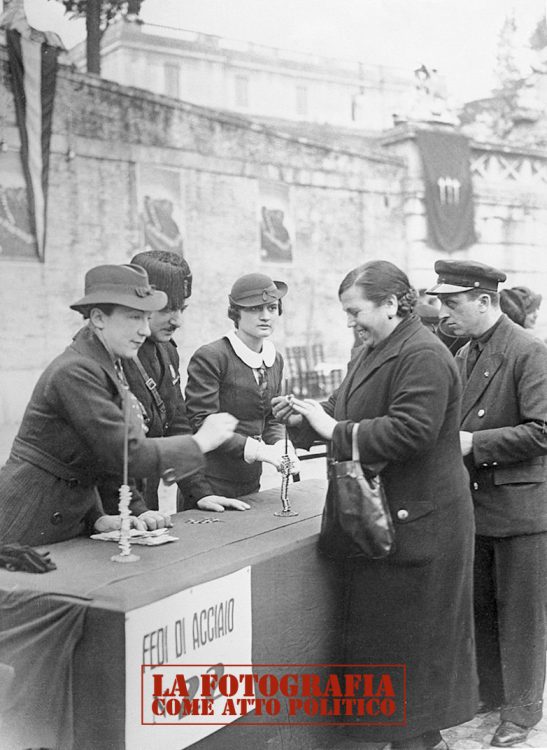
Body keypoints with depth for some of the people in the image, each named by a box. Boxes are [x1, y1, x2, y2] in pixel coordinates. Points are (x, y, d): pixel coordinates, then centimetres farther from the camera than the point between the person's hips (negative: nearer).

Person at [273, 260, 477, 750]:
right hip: (382, 514, 10)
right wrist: (303, 419, -2)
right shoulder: (377, 352, 13)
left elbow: (409, 432, -28)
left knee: (407, 632, 2)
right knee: (382, 625, 18)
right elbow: (349, 411, 16)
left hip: (415, 521, -10)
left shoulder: (423, 356, -18)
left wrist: (335, 430, -23)